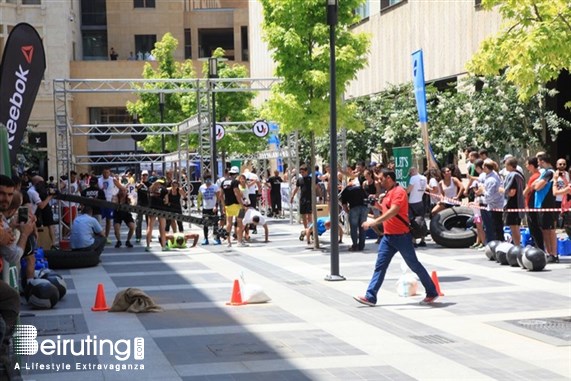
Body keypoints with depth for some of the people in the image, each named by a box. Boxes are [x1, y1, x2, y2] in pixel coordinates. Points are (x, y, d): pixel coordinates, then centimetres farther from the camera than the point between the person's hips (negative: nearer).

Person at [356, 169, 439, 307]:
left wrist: (374, 222, -32)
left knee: (414, 265, 2)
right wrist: (377, 205, 8)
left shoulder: (399, 192, -15)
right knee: (380, 266, 1)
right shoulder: (389, 193, 14)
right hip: (388, 236, 9)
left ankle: (432, 293, 15)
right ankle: (370, 297, -2)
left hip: (401, 236, -9)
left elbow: (393, 211, -27)